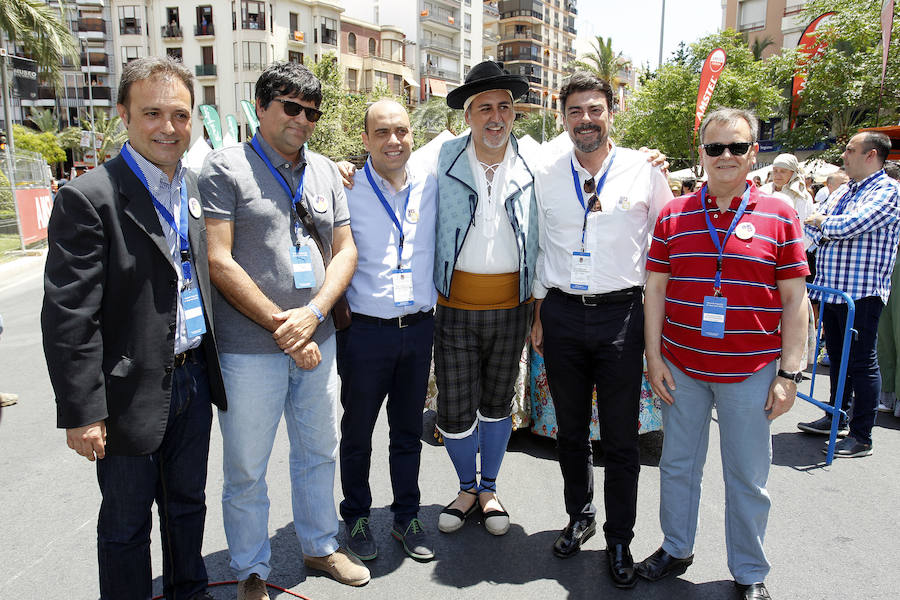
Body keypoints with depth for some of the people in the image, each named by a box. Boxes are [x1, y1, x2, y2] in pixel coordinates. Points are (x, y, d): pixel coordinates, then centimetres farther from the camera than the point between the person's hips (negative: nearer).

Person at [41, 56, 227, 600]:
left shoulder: (194, 187, 5)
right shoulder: (90, 197, -16)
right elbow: (69, 317, -17)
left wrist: (209, 363, 12)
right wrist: (82, 412, -17)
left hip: (194, 378, 6)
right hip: (133, 392, -6)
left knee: (187, 502, 24)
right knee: (127, 524, 13)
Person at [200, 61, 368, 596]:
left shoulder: (325, 171, 10)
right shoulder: (226, 167, -5)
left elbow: (345, 250, 6)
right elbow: (220, 261, -12)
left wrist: (312, 313, -10)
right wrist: (280, 325, -14)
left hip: (318, 341, 5)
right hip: (250, 349, -5)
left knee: (320, 453, 18)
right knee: (246, 470, 9)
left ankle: (321, 547, 40)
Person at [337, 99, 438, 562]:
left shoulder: (430, 187, 4)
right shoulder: (347, 191, -6)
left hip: (419, 328, 3)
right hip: (364, 329, -3)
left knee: (409, 432, 16)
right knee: (357, 433, 12)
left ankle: (407, 518, 33)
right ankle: (356, 518, 34)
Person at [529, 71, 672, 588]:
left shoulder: (645, 171, 0)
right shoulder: (545, 177, 6)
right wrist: (537, 313, 8)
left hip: (621, 314, -2)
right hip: (562, 315, 2)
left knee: (622, 439, 5)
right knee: (571, 430, 14)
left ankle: (620, 541, 24)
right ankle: (580, 517, 36)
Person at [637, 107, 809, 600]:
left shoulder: (779, 216, 0)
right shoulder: (673, 215, 3)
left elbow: (794, 299, 0)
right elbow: (655, 288, 4)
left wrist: (789, 373, -5)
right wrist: (653, 356, -1)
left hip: (751, 372, -1)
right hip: (681, 366, 2)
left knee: (748, 476, 11)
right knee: (677, 464, 15)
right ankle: (675, 549, 36)